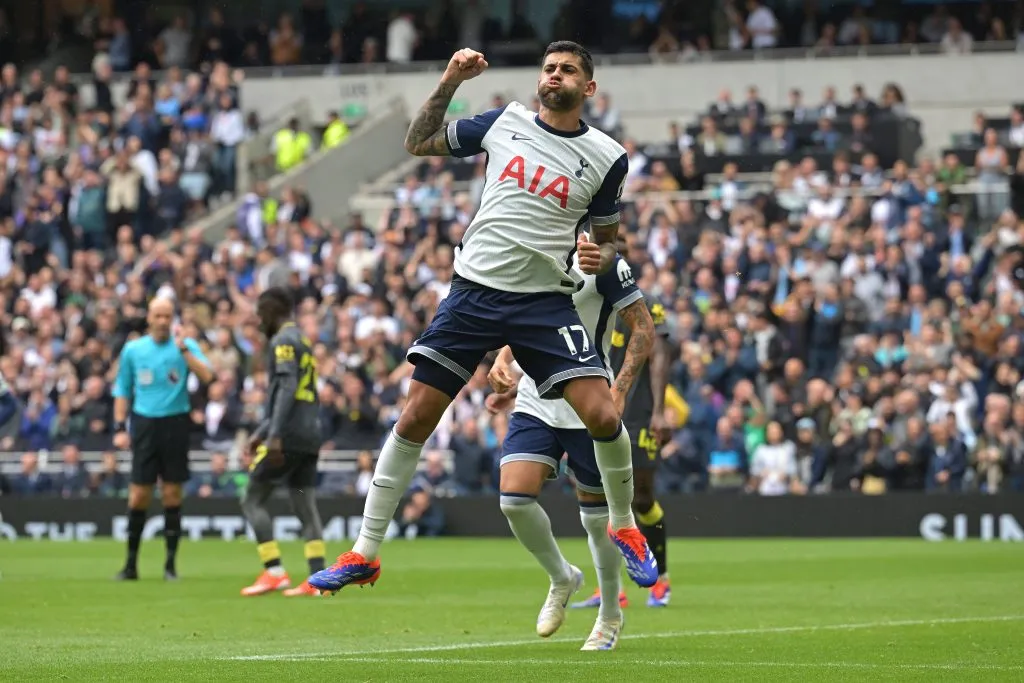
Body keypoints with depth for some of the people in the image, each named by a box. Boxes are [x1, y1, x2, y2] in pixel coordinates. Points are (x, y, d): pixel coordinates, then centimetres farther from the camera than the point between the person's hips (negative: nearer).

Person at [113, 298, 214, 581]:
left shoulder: (186, 346, 1)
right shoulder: (132, 350, 6)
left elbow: (207, 376, -14)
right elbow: (122, 391, 12)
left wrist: (183, 348, -20)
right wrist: (120, 428, 4)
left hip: (175, 424, -1)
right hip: (144, 423, 1)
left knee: (172, 494, 1)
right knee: (139, 495, -2)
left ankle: (170, 563, 8)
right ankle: (131, 564, 6)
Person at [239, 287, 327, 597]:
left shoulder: (284, 341, -7)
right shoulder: (304, 341, 23)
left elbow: (287, 388, -20)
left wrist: (274, 436, -26)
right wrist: (260, 432, 30)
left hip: (288, 437, -9)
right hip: (310, 436, 9)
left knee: (253, 501, -2)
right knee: (305, 508, 5)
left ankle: (274, 572, -11)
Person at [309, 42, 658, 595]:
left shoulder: (606, 157, 2)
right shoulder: (503, 122, 5)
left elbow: (607, 238, 13)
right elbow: (418, 144, 15)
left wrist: (599, 256, -10)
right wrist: (449, 83, 3)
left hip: (545, 301, -1)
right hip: (474, 291, 1)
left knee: (603, 416, -16)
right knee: (414, 419, -3)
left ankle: (624, 526, 12)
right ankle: (364, 554, 6)